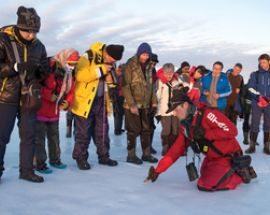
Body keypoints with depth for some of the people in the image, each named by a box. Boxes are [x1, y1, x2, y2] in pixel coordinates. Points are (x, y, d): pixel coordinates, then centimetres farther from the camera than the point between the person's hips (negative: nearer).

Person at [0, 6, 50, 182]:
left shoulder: (39, 46, 5)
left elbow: (41, 75, 13)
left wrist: (44, 70, -9)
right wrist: (16, 67, -26)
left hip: (29, 97, 4)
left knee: (29, 135, 7)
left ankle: (26, 170, 19)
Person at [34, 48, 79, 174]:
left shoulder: (69, 76, 3)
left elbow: (70, 92, 6)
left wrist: (67, 103, -14)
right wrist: (49, 95, -28)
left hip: (54, 111, 8)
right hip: (40, 109, -7)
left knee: (54, 136, 18)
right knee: (39, 137, -2)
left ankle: (55, 160, 33)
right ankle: (39, 163, 9)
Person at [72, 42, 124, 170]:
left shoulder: (109, 62, 8)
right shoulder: (88, 57, -15)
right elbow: (79, 75, -28)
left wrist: (111, 78, -4)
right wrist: (101, 70, -28)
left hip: (100, 101, 7)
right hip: (85, 101, -7)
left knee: (102, 130, 13)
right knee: (83, 132, 2)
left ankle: (103, 156, 26)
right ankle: (81, 158, 16)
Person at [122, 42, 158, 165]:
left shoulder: (148, 67, 9)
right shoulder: (130, 66, -11)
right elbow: (125, 86, -15)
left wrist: (154, 102, 10)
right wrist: (132, 104, -20)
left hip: (145, 105, 6)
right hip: (133, 105, -6)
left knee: (147, 129, 12)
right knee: (133, 130, 1)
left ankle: (146, 153, 24)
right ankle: (131, 155, 14)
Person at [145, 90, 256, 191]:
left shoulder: (207, 114, -23)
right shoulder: (185, 127, 3)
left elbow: (232, 130, -25)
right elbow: (175, 151, 5)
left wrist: (206, 134, -27)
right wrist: (157, 171, 2)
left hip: (229, 157, -9)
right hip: (212, 158, 9)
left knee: (204, 186, -18)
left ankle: (240, 174, -1)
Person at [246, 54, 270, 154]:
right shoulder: (254, 74, 7)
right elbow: (251, 88, 0)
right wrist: (259, 96, -16)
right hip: (257, 103, -1)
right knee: (254, 124, -3)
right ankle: (252, 146, 3)